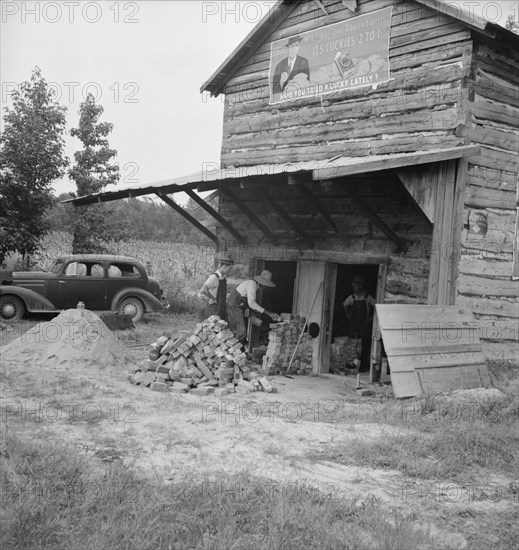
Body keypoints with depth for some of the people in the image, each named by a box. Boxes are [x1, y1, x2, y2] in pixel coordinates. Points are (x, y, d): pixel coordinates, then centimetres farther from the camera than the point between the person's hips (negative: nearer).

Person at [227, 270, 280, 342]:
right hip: (235, 307, -10)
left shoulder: (256, 284, 6)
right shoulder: (252, 284, -24)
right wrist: (268, 313, -34)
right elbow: (251, 303, -33)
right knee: (241, 333, -13)